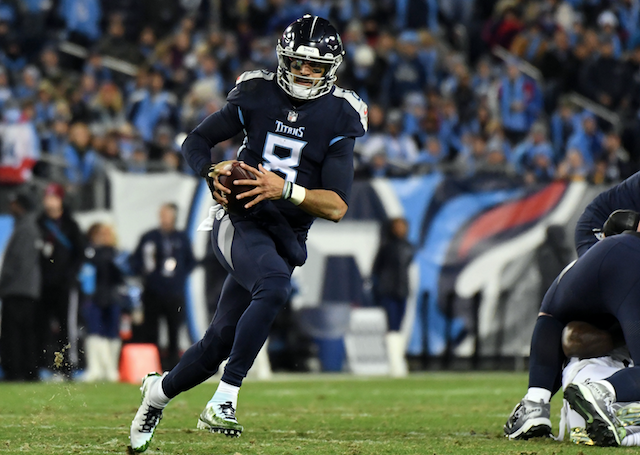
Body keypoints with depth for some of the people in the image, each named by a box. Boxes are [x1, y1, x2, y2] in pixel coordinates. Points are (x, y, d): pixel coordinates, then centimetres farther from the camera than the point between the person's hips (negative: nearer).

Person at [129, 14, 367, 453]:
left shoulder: (339, 119, -1)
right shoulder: (257, 95, 0)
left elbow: (337, 207, -7)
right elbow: (196, 141, 11)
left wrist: (286, 189, -22)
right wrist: (212, 173, -10)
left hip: (286, 239, 3)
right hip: (241, 223, -3)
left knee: (221, 339, 5)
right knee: (274, 288, -34)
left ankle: (159, 391, 33)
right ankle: (224, 400, -31)